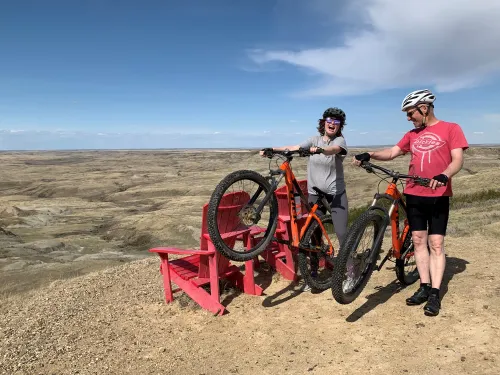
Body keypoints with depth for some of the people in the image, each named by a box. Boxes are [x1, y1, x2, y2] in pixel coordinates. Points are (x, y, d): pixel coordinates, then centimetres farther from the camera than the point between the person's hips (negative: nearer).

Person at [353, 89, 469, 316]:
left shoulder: (450, 129, -1)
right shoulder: (412, 135, 14)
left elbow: (458, 159, -10)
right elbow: (392, 153, 8)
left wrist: (444, 175, -31)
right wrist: (369, 155, -11)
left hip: (438, 196, -5)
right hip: (413, 195, 5)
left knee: (436, 244, -2)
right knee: (418, 241, 7)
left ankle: (435, 294, 5)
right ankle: (424, 287, 17)